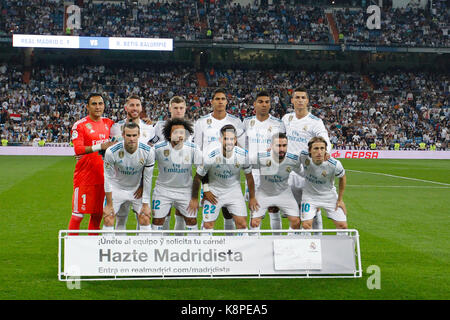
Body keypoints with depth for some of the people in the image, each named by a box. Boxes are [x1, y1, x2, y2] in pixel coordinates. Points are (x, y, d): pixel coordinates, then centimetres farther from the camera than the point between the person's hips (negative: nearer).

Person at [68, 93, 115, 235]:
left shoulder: (109, 123, 12)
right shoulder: (80, 125, -5)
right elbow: (78, 149, -17)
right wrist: (100, 146, -26)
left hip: (103, 176, 5)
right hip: (85, 175, -5)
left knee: (98, 215, 9)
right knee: (78, 215, -4)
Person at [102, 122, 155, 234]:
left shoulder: (148, 151, -21)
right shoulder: (111, 152, -25)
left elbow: (147, 179, -11)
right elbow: (108, 179, -15)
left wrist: (146, 204, -10)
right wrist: (109, 204, -12)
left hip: (137, 189, 1)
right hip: (117, 188, -1)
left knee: (145, 219, -7)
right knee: (108, 218, -10)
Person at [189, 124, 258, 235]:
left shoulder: (243, 155, -18)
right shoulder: (210, 157, -25)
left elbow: (249, 177, 0)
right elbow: (198, 177, -9)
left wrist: (252, 198, 7)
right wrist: (194, 199, -1)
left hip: (234, 190, 2)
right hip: (214, 191, -2)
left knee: (242, 223, -6)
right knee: (208, 225, -1)